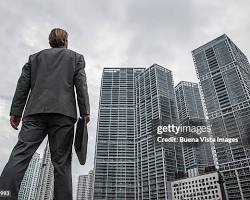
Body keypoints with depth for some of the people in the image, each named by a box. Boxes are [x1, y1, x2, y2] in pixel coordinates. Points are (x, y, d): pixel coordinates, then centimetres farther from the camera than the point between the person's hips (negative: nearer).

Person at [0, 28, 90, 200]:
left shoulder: (35, 57, 23)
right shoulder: (76, 57, 17)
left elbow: (22, 85, 14)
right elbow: (81, 85, 3)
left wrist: (16, 111, 13)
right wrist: (85, 112, -1)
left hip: (35, 112, 2)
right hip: (63, 113, -1)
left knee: (21, 153, -4)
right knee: (61, 160, -1)